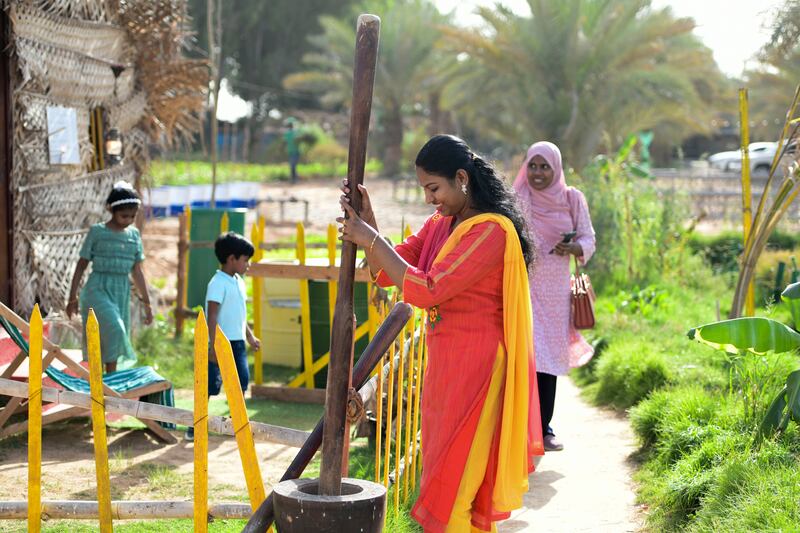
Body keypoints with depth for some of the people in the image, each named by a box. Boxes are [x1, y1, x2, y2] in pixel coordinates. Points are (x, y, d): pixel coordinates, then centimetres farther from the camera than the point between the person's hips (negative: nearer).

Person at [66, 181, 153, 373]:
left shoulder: (134, 234, 8)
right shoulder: (97, 232, -3)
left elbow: (137, 271, 13)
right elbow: (82, 265, 2)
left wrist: (146, 302, 11)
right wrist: (73, 297, 1)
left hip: (121, 292, 5)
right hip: (98, 289, -5)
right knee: (114, 329, -23)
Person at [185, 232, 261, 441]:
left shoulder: (239, 282, 12)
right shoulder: (218, 283, -16)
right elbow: (212, 316, -20)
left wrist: (250, 336, 27)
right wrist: (214, 345, -25)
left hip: (237, 342, 8)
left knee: (242, 381, 7)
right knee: (211, 384, -4)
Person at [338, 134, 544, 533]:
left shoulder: (491, 230, -18)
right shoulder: (439, 225, 10)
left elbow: (427, 290, -24)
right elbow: (387, 273, 8)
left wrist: (371, 239, -19)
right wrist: (366, 224, -7)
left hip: (474, 369, -9)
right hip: (443, 366, 9)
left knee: (454, 484, -3)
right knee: (442, 476, 15)